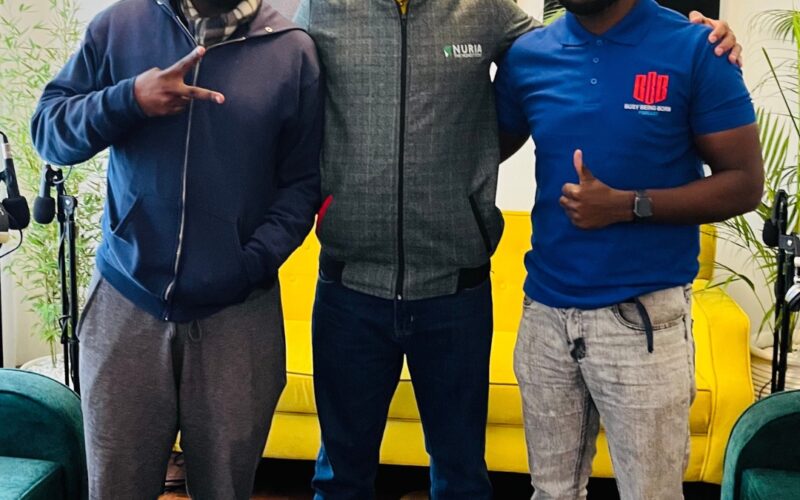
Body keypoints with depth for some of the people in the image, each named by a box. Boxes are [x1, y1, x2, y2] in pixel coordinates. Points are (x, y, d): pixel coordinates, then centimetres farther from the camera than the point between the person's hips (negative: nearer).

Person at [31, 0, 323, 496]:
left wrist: (253, 261, -14)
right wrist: (128, 100, -14)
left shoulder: (293, 50, 0)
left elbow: (302, 180, 1)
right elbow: (47, 131, 4)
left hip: (238, 311, -1)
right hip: (126, 300, 1)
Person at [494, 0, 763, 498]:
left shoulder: (695, 49, -7)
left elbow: (746, 183, -6)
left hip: (643, 318, -3)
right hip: (545, 313, 3)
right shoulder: (527, 55, 4)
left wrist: (628, 205, -17)